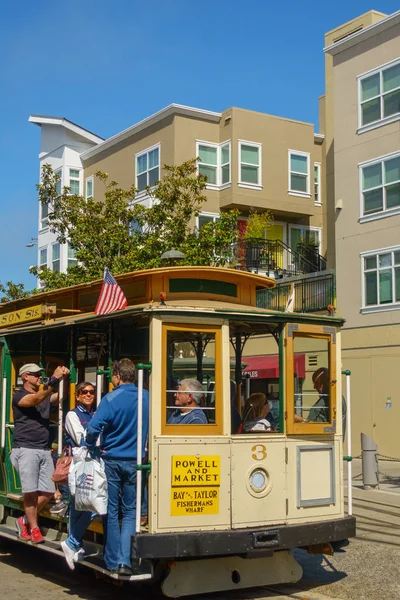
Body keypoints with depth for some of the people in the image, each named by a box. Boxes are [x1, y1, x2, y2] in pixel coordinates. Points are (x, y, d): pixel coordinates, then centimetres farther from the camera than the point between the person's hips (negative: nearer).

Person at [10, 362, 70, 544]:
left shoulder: (46, 395, 17)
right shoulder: (19, 395, -2)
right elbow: (36, 400, -21)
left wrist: (64, 380, -18)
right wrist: (54, 380, -32)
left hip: (45, 450, 6)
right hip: (26, 449, -6)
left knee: (48, 492, 3)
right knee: (31, 492, -7)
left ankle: (25, 520, 22)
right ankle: (34, 529, 7)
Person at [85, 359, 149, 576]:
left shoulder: (111, 399, -12)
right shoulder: (146, 398, 0)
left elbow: (93, 428, -21)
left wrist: (91, 446, -3)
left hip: (112, 460, -2)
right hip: (134, 462, 3)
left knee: (111, 511, 8)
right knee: (130, 511, 9)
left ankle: (112, 562, 13)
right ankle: (124, 560, -3)